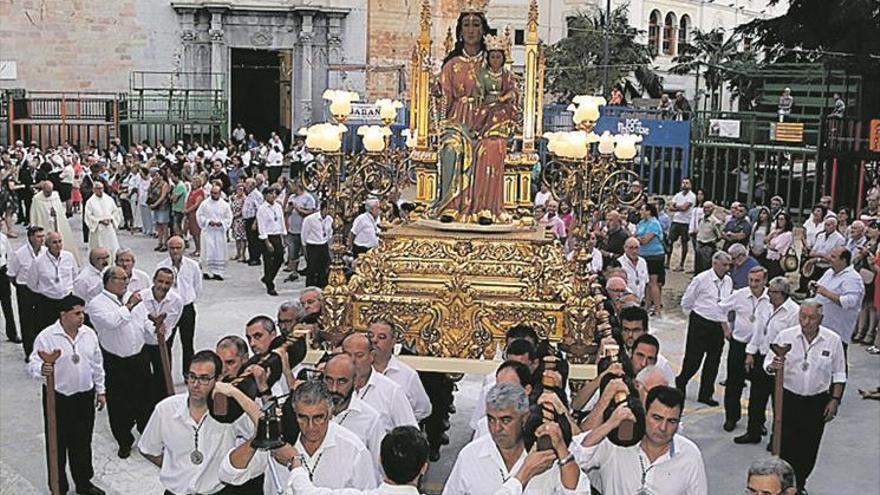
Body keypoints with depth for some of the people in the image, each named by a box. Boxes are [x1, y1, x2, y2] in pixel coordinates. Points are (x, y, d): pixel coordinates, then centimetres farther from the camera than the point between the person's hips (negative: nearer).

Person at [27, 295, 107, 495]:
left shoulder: (89, 334, 1)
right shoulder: (46, 337, -14)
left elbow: (97, 365, 10)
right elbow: (33, 364, -17)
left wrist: (100, 390, 13)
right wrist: (42, 370, -40)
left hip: (85, 397, 4)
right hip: (57, 398, -4)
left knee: (82, 443, 17)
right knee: (57, 445, 7)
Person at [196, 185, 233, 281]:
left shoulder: (225, 205, 3)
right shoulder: (205, 203, 0)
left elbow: (229, 218, 5)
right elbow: (199, 215, 1)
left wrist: (221, 223, -13)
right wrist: (208, 221, -13)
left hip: (220, 231, 2)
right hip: (208, 231, -2)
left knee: (219, 252, 2)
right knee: (208, 251, -5)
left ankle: (217, 272, 7)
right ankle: (206, 271, 3)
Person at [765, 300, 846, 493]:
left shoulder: (833, 340, -4)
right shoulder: (785, 336, -7)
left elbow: (839, 374, 5)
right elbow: (768, 364, -3)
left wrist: (835, 400, 0)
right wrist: (773, 367, -25)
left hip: (817, 402, 1)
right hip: (788, 399, -1)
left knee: (809, 448, 11)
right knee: (785, 445, -1)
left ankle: (799, 485, 30)